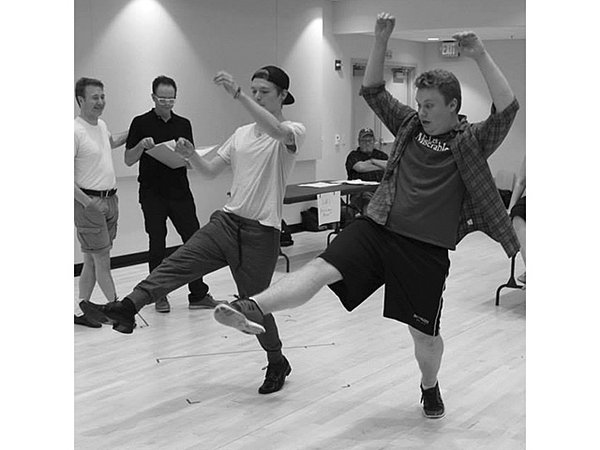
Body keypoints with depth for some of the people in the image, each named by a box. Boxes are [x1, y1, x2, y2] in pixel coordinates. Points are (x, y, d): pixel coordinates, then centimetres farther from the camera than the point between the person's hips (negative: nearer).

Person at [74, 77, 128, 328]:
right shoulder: (75, 130, -16)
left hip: (109, 199, 8)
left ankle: (82, 310, 18)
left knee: (92, 260, 11)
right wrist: (88, 202, -24)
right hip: (89, 202, -8)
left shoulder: (101, 125, 10)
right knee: (102, 260, -3)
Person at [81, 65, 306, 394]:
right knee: (177, 263, -13)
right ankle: (126, 310, -19)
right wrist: (191, 155, -4)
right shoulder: (242, 134, 15)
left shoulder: (294, 131, -5)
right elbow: (211, 169, 18)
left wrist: (236, 94, -37)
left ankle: (277, 364, 24)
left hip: (261, 231, -5)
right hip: (227, 219, 5)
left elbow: (275, 130, -31)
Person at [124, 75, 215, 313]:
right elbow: (128, 160, -1)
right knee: (157, 245, 3)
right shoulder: (141, 123, 0)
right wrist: (142, 146, -20)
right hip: (152, 194, -2)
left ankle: (198, 294, 8)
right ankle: (159, 295, 16)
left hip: (180, 192, 3)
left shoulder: (183, 124, 9)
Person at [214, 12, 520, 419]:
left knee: (426, 334, 10)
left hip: (426, 249, -2)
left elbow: (507, 109, -17)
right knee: (320, 268, -23)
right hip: (377, 229, 3)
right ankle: (253, 308, -42)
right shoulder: (410, 125, 13)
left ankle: (429, 387, 41)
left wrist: (480, 56, -20)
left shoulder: (472, 141, 0)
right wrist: (381, 40, 3)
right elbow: (373, 91, 15)